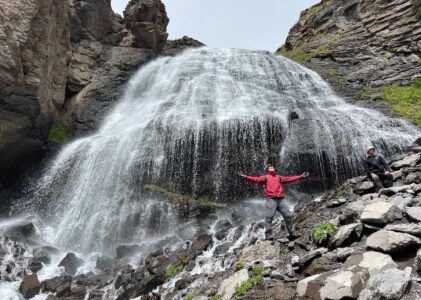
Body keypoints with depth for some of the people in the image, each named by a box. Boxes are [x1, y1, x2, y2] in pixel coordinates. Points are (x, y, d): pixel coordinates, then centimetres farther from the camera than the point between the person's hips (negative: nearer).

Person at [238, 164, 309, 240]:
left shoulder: (278, 177, 24)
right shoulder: (265, 177, 13)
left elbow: (289, 178, 26)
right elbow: (256, 179, 1)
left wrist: (301, 176, 27)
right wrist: (245, 176, -13)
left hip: (280, 199, 4)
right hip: (271, 199, -4)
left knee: (287, 215, 5)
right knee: (269, 217, -11)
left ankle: (291, 233, 18)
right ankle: (268, 234, -7)